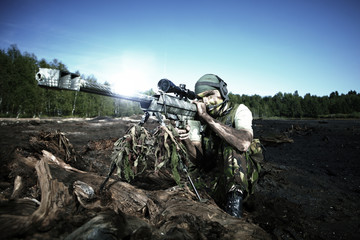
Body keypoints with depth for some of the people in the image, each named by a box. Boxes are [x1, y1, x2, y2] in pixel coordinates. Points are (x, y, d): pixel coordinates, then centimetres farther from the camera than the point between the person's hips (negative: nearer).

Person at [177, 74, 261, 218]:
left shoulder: (239, 110, -13)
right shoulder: (199, 118, 0)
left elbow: (244, 143, -37)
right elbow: (197, 159, -8)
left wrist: (207, 117, -35)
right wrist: (187, 141, -31)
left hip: (243, 171, -4)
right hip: (215, 172, 4)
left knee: (229, 143, -29)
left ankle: (235, 195, -28)